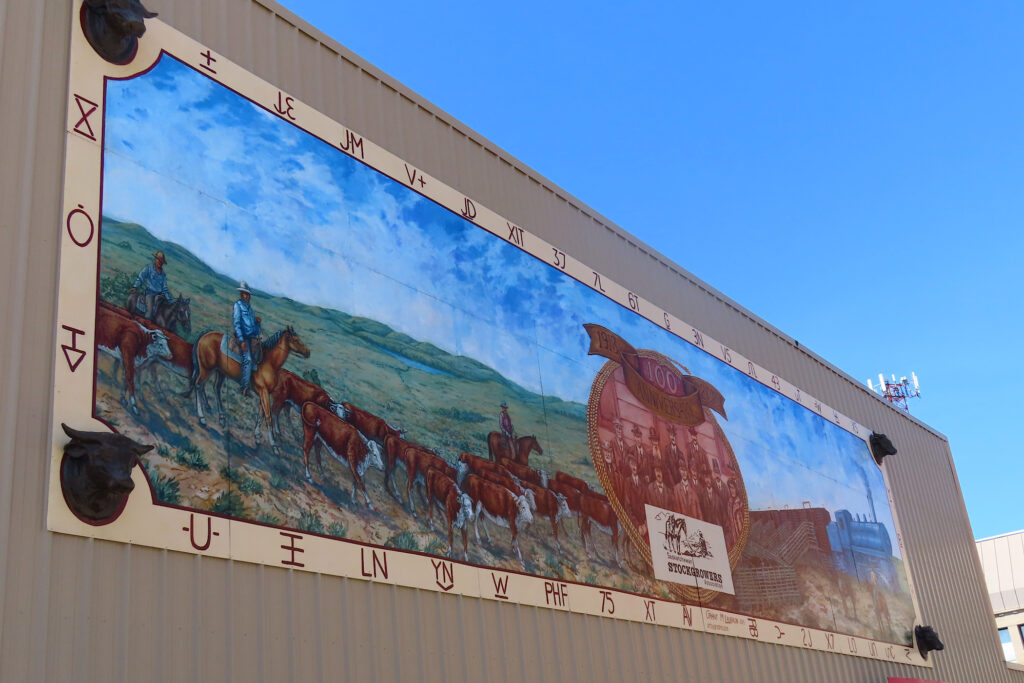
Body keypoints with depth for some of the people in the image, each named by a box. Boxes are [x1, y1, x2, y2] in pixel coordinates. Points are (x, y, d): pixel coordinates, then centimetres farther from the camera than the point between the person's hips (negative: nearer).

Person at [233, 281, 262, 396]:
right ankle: (245, 387, -19)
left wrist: (258, 320, 1)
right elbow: (237, 323, -9)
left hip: (253, 337, 8)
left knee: (256, 359, 2)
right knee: (247, 359, -17)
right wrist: (241, 340, -16)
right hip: (243, 336, -8)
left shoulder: (249, 307, 19)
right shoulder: (238, 304, -2)